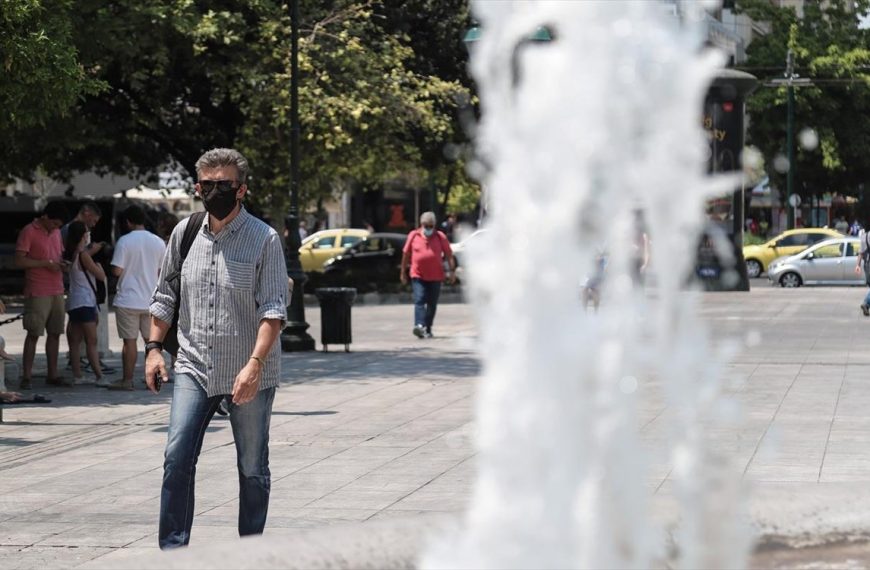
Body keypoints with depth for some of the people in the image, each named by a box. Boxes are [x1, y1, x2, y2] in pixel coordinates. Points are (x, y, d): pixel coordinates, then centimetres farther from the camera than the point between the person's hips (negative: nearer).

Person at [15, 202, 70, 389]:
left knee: (55, 333, 8)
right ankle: (26, 376, -2)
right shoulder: (29, 232, -9)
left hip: (57, 291, 7)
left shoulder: (56, 232, 14)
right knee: (33, 334, -5)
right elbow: (19, 261, -14)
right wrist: (46, 264, -17)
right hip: (37, 292, -7)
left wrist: (62, 263, 3)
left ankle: (52, 374, 14)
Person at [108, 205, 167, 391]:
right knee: (151, 340, 10)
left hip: (128, 300, -4)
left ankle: (127, 380, 3)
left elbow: (117, 271, -15)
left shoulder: (124, 241, -12)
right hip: (151, 300, 4)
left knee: (129, 341, 0)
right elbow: (162, 271, 10)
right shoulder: (159, 242, 3)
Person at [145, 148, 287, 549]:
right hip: (194, 369, 3)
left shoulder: (264, 240, -8)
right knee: (177, 457, -10)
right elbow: (165, 296, 16)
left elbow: (273, 309, -14)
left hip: (249, 377, -3)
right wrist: (154, 347, 8)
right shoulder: (184, 233, 6)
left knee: (252, 469, 7)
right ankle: (172, 551, -5)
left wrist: (254, 364, -24)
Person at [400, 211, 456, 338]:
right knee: (419, 300, -16)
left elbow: (449, 254, 5)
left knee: (432, 304, 6)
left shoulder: (440, 237, 3)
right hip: (418, 276, -1)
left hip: (436, 276, 1)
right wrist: (403, 272, 12)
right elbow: (406, 254, 10)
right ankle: (419, 326, -29)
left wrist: (452, 270, -2)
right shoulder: (413, 236, 4)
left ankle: (428, 329, 14)